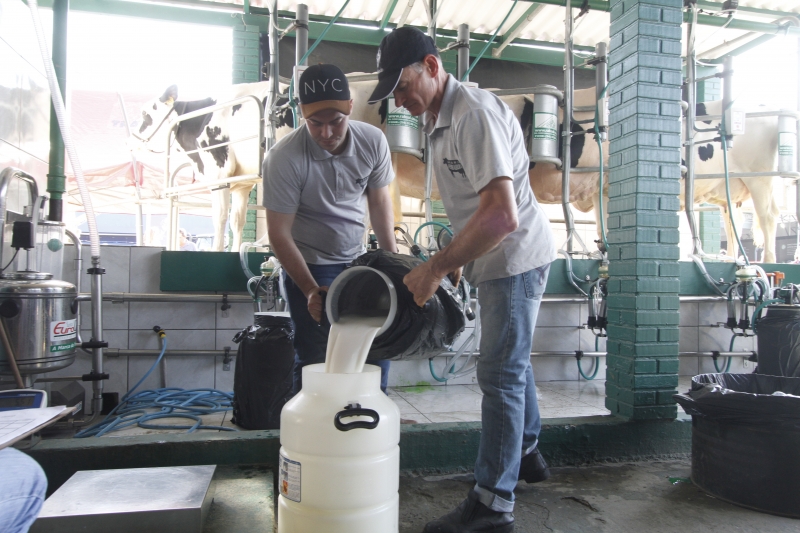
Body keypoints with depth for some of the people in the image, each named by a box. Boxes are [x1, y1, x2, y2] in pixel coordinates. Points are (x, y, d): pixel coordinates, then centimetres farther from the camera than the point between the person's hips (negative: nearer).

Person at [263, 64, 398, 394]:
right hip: (309, 265, -4)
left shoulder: (373, 142, -10)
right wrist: (310, 290, -22)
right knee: (315, 361, -4)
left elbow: (379, 201, 4)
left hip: (357, 260, 4)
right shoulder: (284, 159, -22)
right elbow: (279, 234, -18)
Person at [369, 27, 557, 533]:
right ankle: (526, 454, 40)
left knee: (500, 375, -5)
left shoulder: (475, 114, -23)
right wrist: (455, 257, 20)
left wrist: (435, 268, -29)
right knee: (513, 361, 21)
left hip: (516, 257, -10)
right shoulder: (438, 118, 9)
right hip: (498, 259, 10)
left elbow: (502, 215, -32)